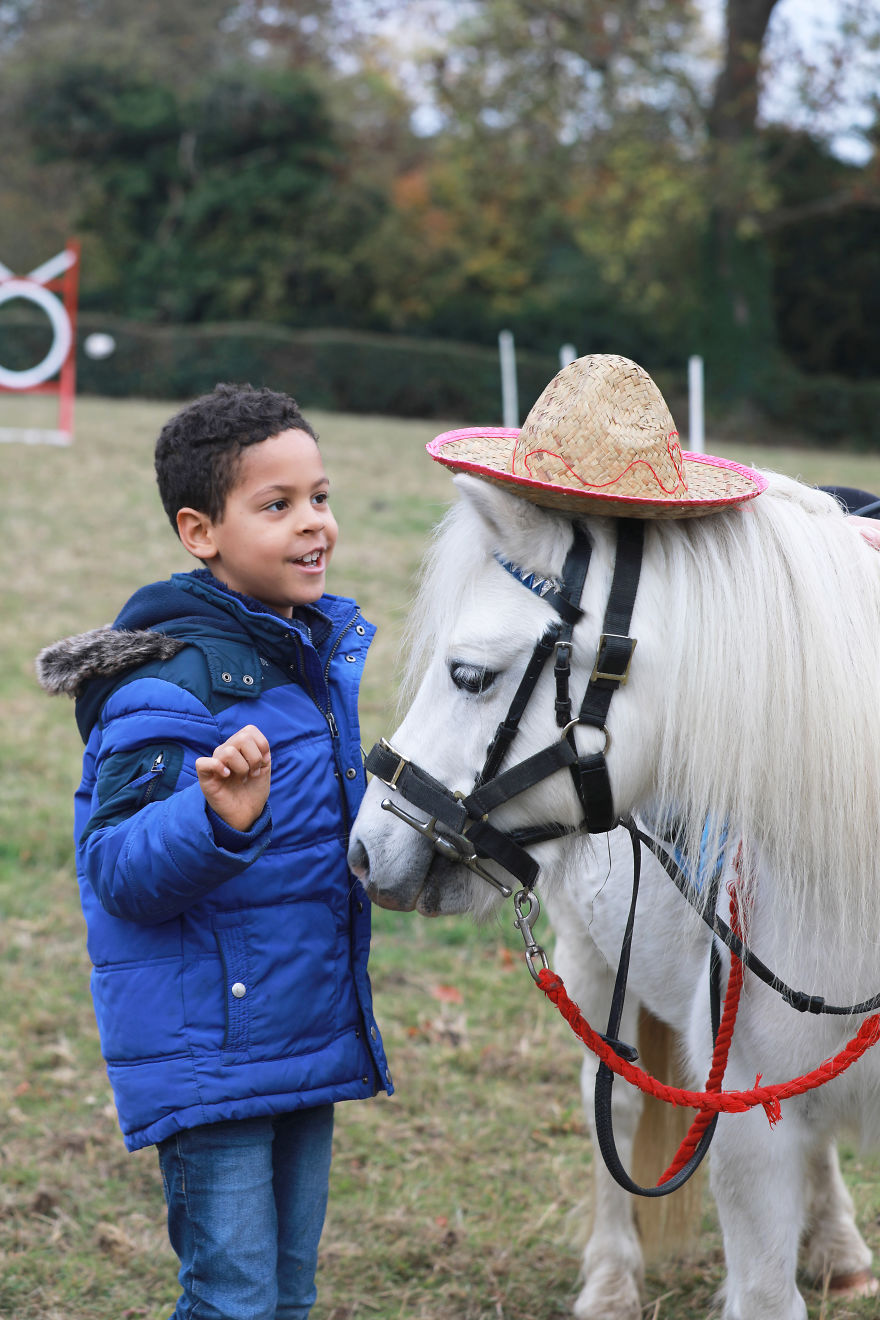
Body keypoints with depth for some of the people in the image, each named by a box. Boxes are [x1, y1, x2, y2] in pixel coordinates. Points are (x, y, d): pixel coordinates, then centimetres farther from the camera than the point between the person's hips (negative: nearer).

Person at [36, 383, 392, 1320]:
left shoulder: (340, 648, 7)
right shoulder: (170, 683, -19)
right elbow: (120, 872, -24)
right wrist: (219, 822, -39)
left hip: (311, 1029, 8)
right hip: (208, 1055, -8)